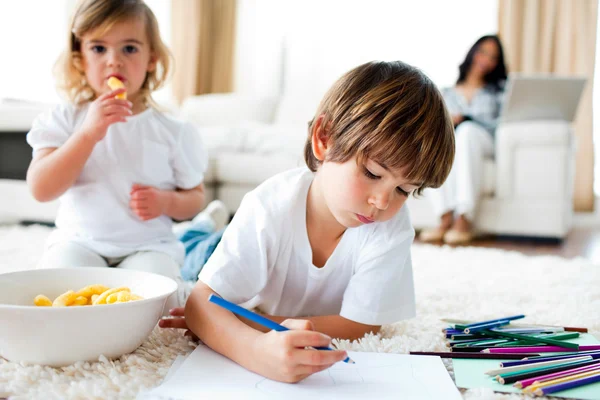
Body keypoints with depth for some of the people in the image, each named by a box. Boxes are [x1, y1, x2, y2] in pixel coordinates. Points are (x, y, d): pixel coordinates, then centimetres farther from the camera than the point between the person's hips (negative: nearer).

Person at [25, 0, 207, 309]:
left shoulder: (172, 131, 2)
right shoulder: (65, 120, 0)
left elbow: (195, 196, 12)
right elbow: (41, 190, -12)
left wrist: (166, 202, -13)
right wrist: (89, 133, -22)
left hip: (148, 245, 0)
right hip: (79, 241, 1)